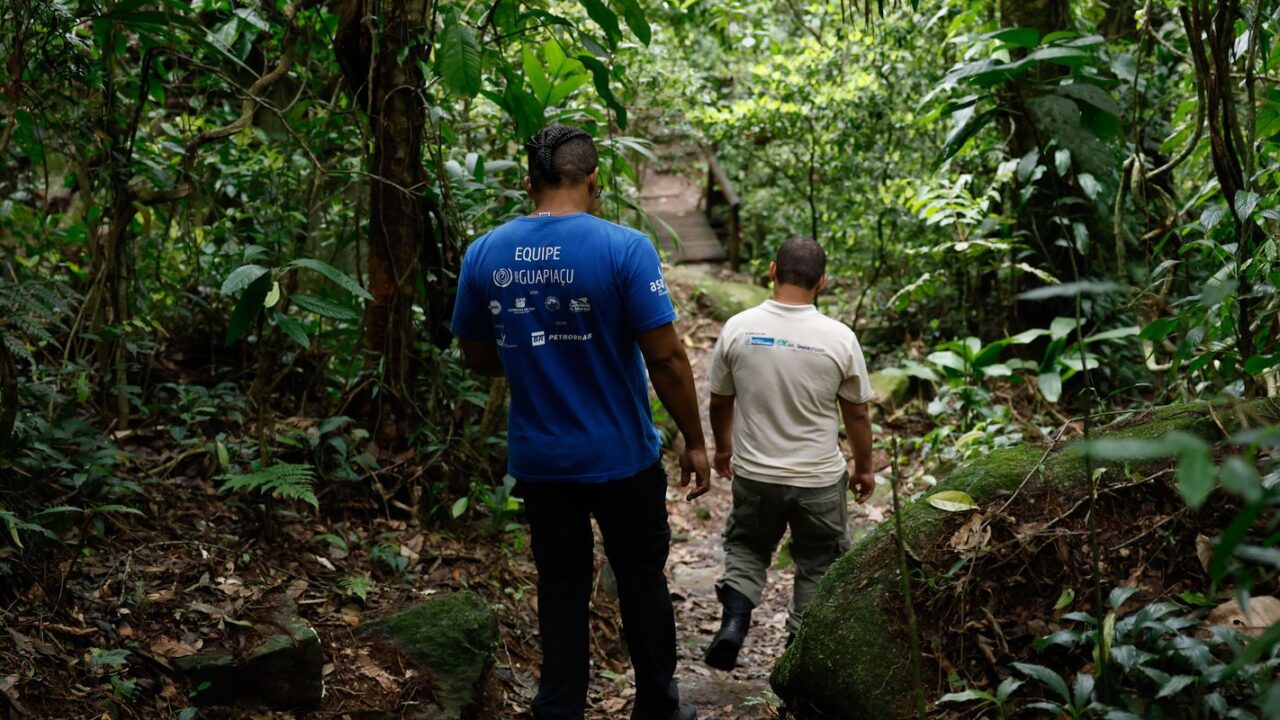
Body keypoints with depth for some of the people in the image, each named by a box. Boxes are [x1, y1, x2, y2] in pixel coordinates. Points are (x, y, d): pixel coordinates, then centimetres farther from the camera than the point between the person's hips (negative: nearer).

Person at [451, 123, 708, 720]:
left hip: (539, 462, 3)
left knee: (561, 588, 16)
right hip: (622, 459, -3)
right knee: (642, 584, 15)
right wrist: (694, 441, -4)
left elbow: (477, 357, 8)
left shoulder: (483, 255, -3)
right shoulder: (623, 248, -15)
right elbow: (667, 358, -15)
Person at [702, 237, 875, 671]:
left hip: (754, 475, 1)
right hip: (820, 480, -1)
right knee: (818, 563, 17)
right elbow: (857, 414, -3)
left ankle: (734, 618, 2)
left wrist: (723, 447, 21)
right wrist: (863, 467, 14)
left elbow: (719, 402, 2)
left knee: (746, 547, 23)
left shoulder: (738, 328, -10)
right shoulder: (839, 338, -13)